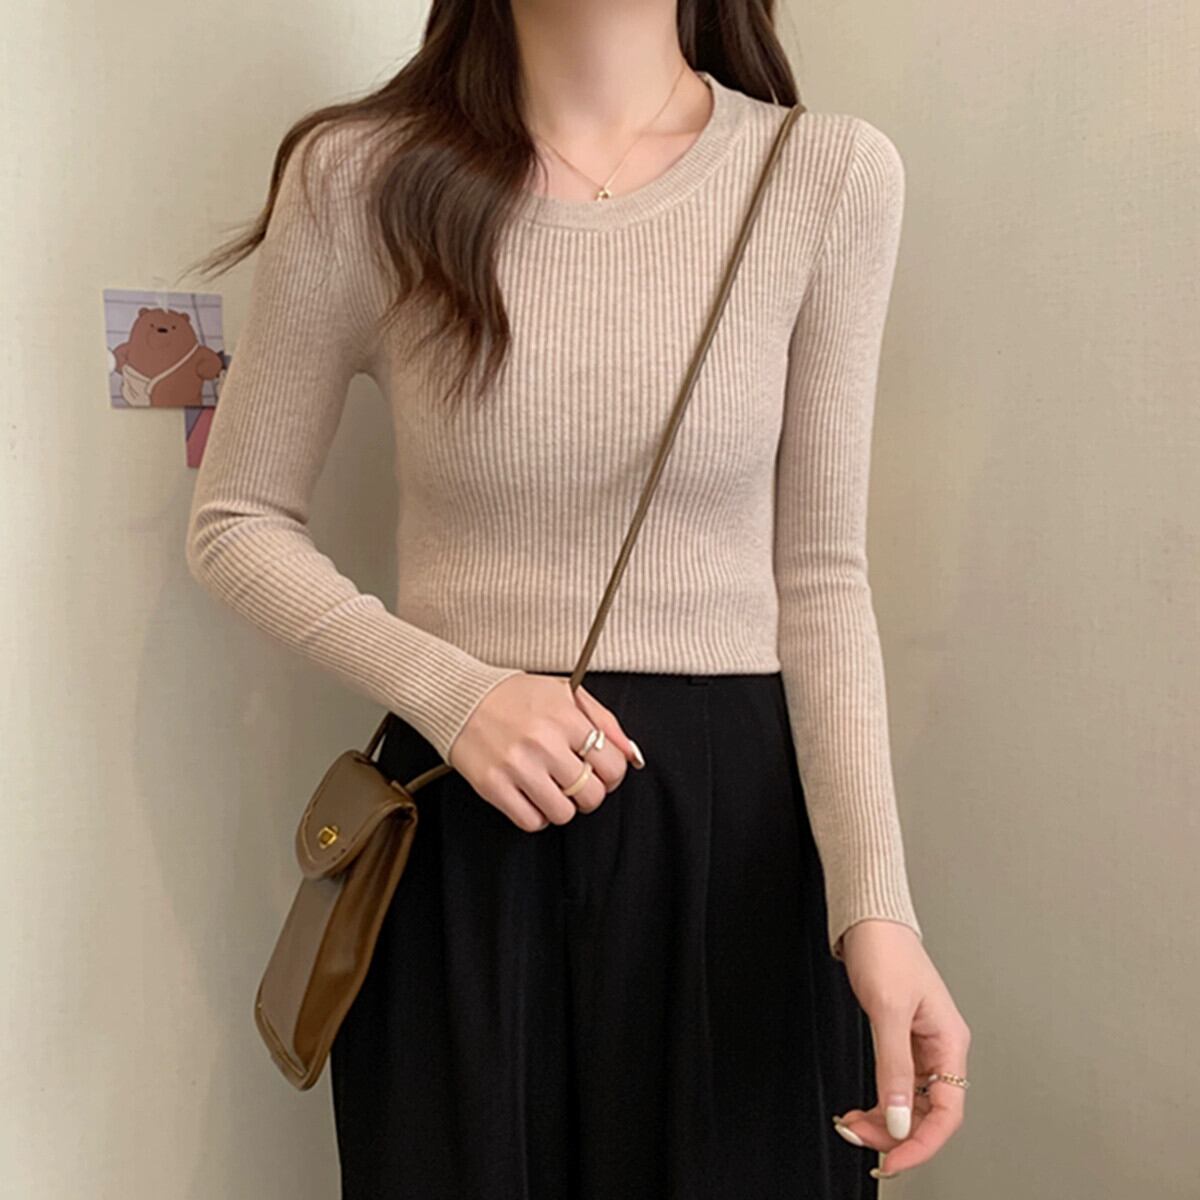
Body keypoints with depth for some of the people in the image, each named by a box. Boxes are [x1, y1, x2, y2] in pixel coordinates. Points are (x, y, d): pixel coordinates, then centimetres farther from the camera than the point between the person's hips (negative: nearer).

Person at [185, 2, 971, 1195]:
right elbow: (237, 524, 3)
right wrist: (449, 691, -14)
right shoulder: (360, 178, -5)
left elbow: (818, 574, -2)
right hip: (463, 831, 0)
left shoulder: (829, 173, -4)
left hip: (741, 822, 1)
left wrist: (874, 902, -11)